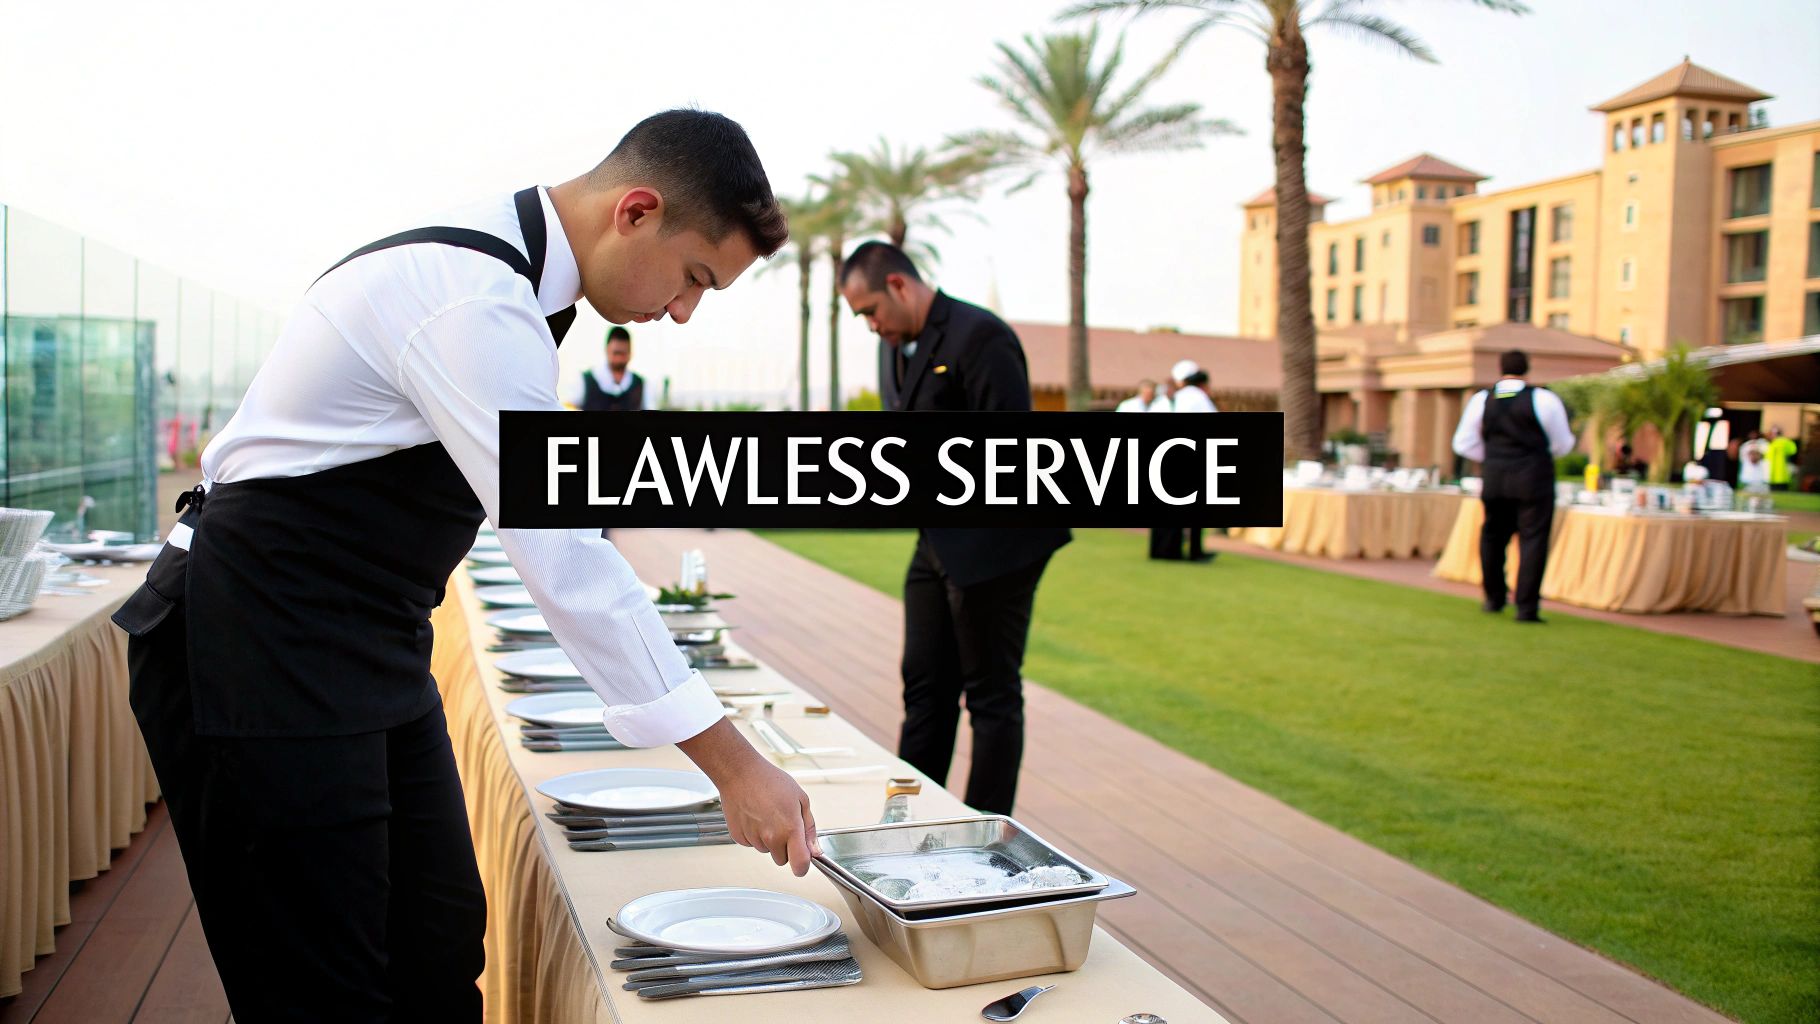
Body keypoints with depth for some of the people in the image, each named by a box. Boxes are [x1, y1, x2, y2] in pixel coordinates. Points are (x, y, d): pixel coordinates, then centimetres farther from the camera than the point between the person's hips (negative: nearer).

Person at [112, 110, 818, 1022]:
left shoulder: (502, 266, 8)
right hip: (261, 652, -10)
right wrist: (731, 764, -24)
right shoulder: (477, 304, -25)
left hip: (370, 646, 10)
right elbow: (564, 562, -28)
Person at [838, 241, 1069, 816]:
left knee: (992, 695, 1)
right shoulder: (903, 347, 13)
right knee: (925, 688, 14)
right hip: (938, 545, 9)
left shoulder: (977, 336, -16)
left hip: (991, 545, -9)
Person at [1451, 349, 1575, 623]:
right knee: (1533, 539, 0)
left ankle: (1494, 598, 29)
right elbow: (1562, 445, 2)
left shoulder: (1481, 400, 2)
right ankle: (1526, 607, -4)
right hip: (1534, 478, -3)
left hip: (1494, 478, 3)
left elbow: (1464, 443, 6)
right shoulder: (1544, 399, -7)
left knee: (1492, 536, 18)